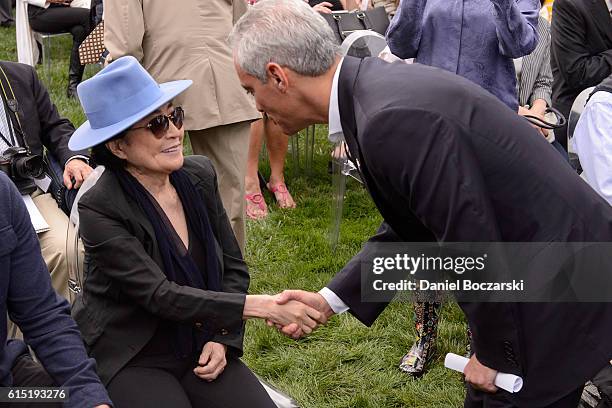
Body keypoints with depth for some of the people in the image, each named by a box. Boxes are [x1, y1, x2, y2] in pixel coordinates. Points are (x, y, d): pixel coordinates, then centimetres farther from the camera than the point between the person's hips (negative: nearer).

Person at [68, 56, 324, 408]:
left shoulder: (199, 176, -2)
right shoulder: (100, 210, -19)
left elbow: (234, 267, 7)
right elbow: (161, 296, -26)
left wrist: (223, 338, -8)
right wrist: (262, 306, -31)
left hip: (200, 350, 5)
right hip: (130, 360, -4)